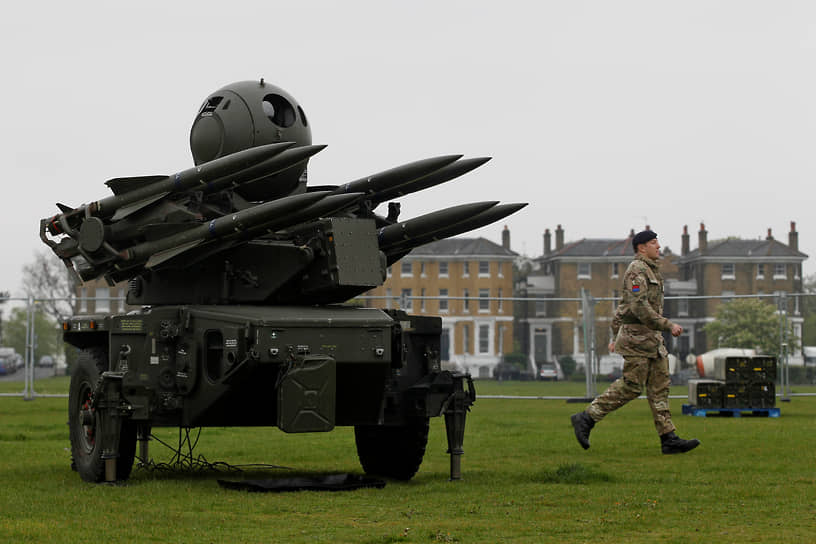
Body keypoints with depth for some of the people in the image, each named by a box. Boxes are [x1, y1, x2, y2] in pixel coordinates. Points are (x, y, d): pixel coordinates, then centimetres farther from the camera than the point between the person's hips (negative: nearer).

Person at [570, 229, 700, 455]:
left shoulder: (650, 271, 20)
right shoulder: (637, 270, -12)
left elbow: (623, 306, 24)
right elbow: (639, 307, -22)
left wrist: (615, 336, 25)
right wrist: (668, 325, -21)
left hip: (651, 337, 10)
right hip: (637, 336, -10)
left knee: (660, 385, 4)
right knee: (630, 386, -9)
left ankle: (669, 439, 1)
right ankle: (586, 419, -2)